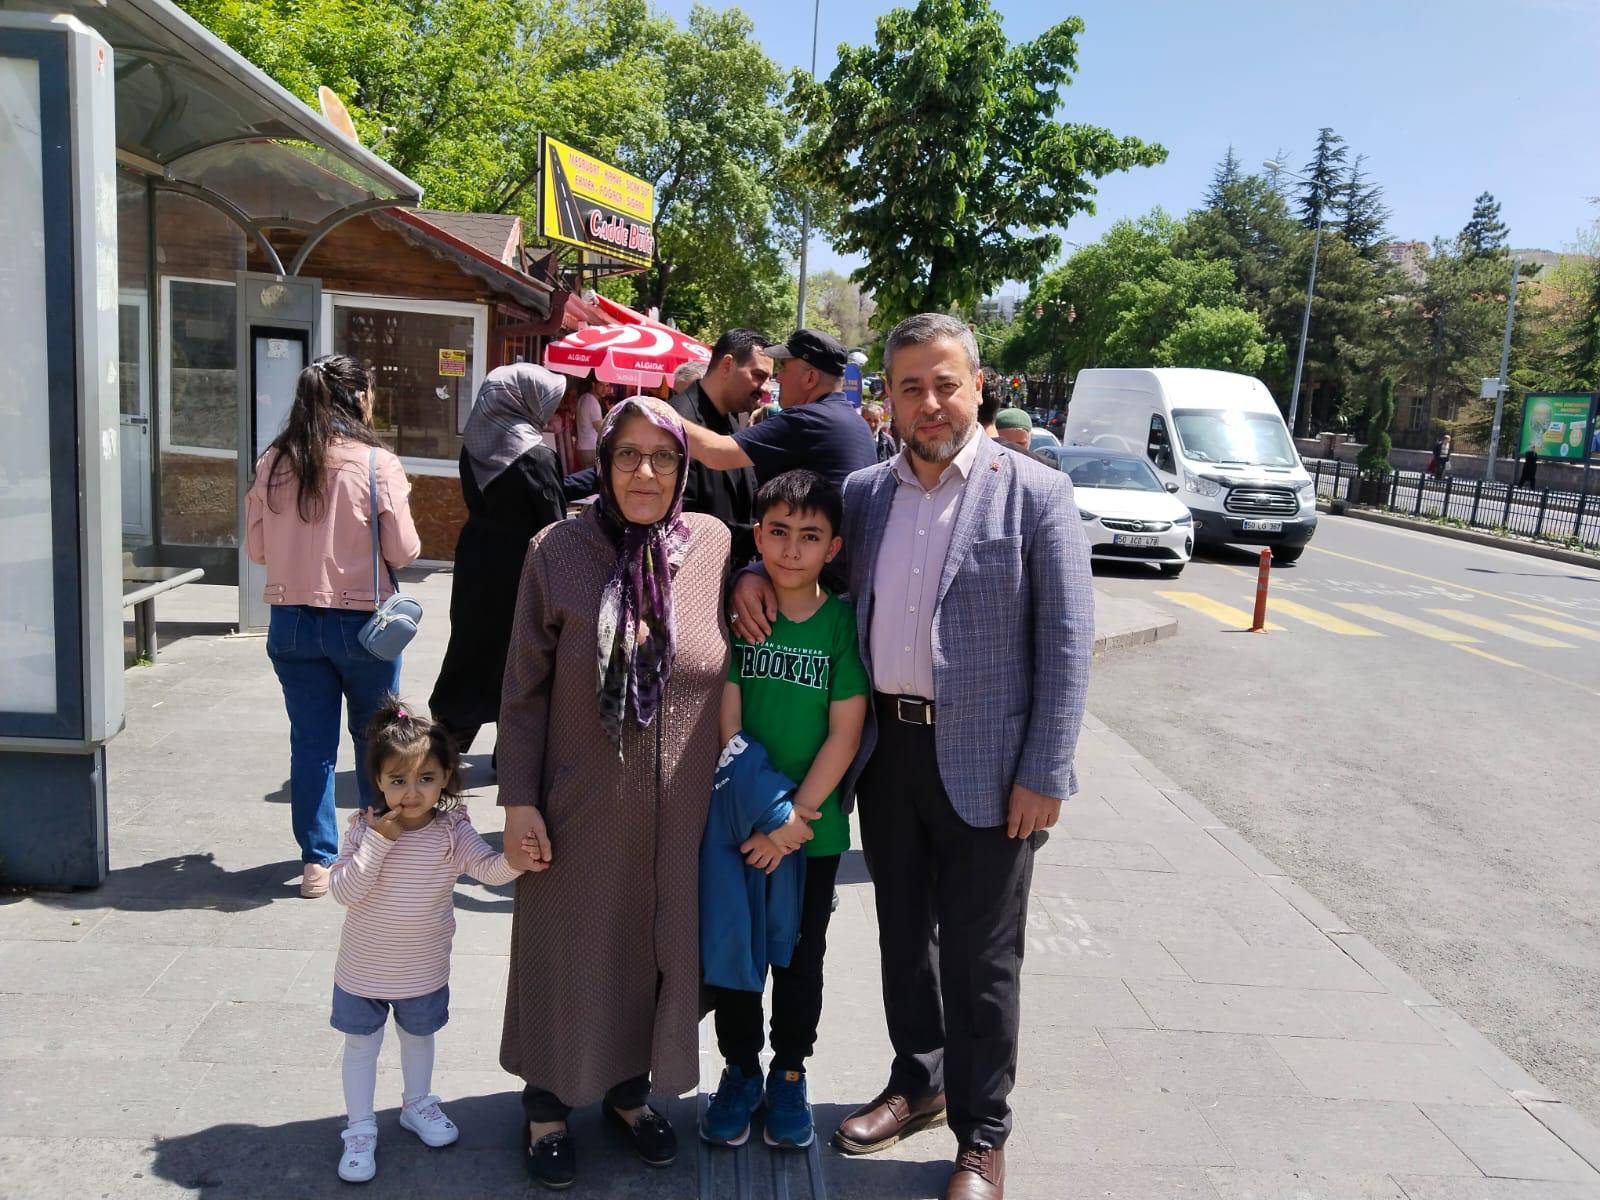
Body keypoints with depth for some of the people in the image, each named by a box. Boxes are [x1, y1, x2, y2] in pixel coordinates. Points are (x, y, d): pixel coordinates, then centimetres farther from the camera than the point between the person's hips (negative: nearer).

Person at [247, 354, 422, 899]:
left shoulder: (273, 463, -2)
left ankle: (316, 861, 17)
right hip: (361, 622, -3)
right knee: (375, 739, 16)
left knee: (310, 741, 11)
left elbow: (256, 548, 5)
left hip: (291, 622, 3)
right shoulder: (377, 464, -14)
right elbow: (404, 552, -10)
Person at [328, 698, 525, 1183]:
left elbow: (488, 868, -30)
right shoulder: (365, 829, -17)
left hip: (424, 971, 1)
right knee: (361, 1047, 16)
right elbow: (344, 891, -21)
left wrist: (515, 861, -52)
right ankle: (360, 1129, 35)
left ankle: (417, 1104, 49)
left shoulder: (452, 831, -17)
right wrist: (378, 841, -30)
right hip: (363, 969, -1)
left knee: (419, 1037, 24)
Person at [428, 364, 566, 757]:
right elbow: (552, 525, -16)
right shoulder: (535, 454, -18)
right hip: (520, 567, -6)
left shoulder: (475, 443, 1)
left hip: (476, 559, 6)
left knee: (471, 650, 16)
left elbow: (476, 499, 11)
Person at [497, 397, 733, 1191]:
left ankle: (630, 1088, 41)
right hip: (580, 805, -2)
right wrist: (519, 799, -6)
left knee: (658, 949, 16)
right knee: (567, 951, 13)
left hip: (679, 808, 2)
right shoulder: (557, 551, -9)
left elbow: (732, 674, 10)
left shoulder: (715, 544, -5)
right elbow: (524, 688, -5)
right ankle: (548, 1105, 37)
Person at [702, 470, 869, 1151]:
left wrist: (794, 819, -14)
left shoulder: (845, 623, -8)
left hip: (816, 828, -1)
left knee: (801, 959, 14)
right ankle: (739, 1070, 34)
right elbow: (727, 723, -7)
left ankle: (789, 1075, 34)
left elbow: (844, 735, -11)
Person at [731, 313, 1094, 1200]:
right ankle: (916, 1084, 41)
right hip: (884, 746, 5)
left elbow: (1067, 640, -10)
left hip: (983, 760, -4)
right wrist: (753, 571, -1)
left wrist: (1044, 771, -14)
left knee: (978, 959, 8)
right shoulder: (863, 493, 6)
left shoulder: (1034, 494, -8)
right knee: (902, 934, 20)